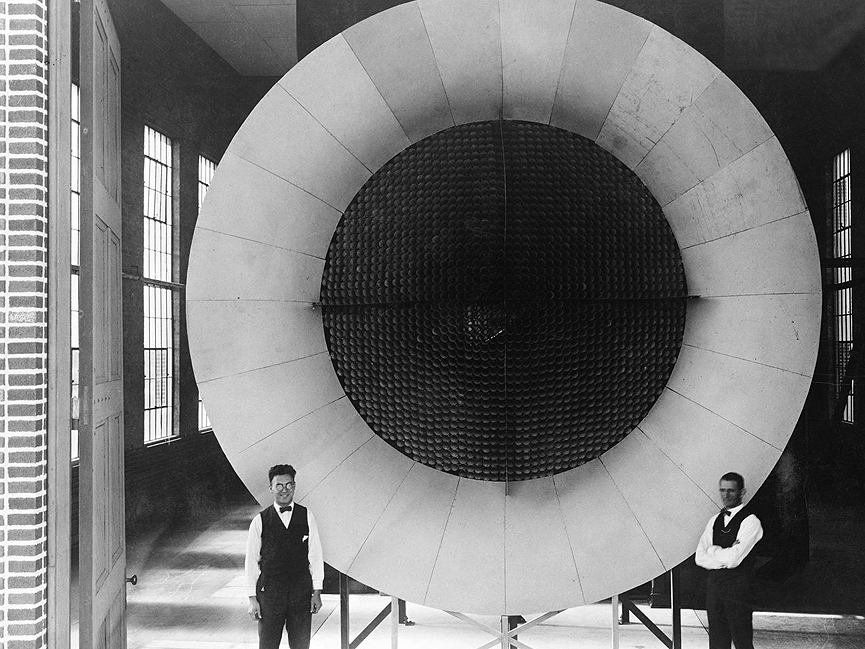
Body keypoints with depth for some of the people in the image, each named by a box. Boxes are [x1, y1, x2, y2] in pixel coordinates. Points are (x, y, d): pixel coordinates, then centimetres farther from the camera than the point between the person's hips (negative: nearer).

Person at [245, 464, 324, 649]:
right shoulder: (260, 521, -1)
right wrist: (252, 598, -1)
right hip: (269, 594, -1)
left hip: (301, 592, 1)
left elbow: (315, 555, 5)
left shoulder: (306, 516, 3)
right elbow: (252, 560, 2)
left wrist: (317, 591, 2)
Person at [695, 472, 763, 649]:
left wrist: (713, 550, 1)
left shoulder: (750, 521, -7)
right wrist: (724, 558, -7)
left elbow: (733, 559, -16)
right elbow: (699, 557, 7)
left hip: (738, 587, -6)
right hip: (714, 585, 6)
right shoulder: (714, 521, 14)